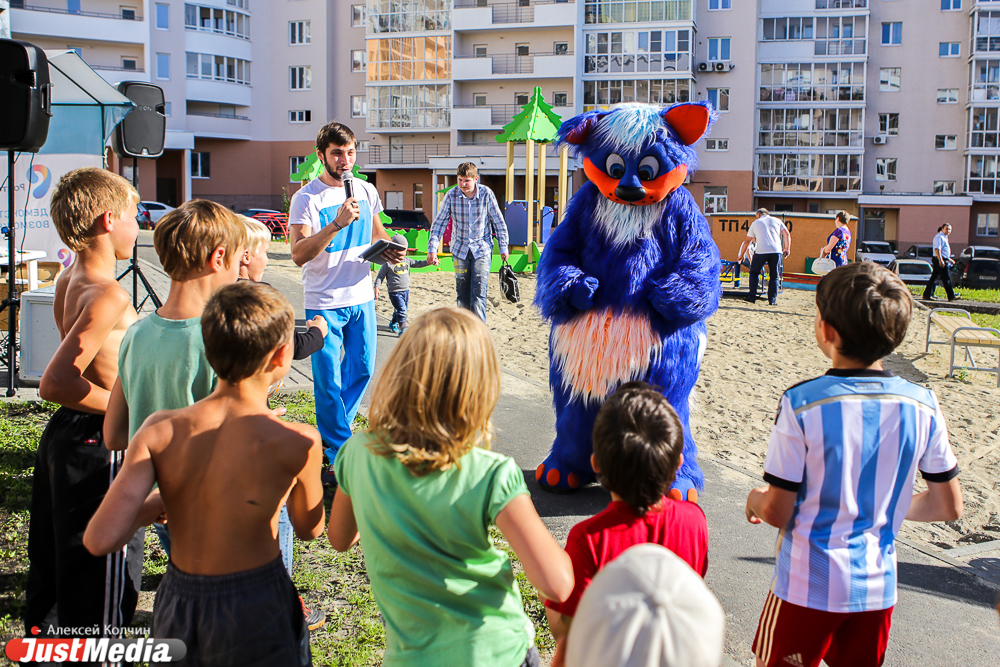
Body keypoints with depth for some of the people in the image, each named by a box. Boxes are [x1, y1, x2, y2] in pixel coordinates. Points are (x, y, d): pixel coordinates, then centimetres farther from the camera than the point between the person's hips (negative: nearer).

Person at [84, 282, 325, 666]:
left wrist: (155, 505, 1)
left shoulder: (160, 431, -13)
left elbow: (100, 540, -17)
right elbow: (309, 529, -1)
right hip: (257, 614, -2)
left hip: (177, 604, 3)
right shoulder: (298, 444, -19)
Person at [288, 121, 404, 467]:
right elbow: (299, 253, -23)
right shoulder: (306, 198, -13)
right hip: (324, 304, -6)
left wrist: (389, 248, -1)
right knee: (329, 381, -2)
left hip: (362, 298, 6)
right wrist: (338, 223, -33)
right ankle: (339, 453, 12)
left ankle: (330, 432, 37)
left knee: (362, 369, 15)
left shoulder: (366, 191, 6)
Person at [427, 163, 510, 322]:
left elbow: (499, 223, -1)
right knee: (462, 292, 9)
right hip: (460, 249, 2)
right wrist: (432, 249, -10)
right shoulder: (451, 195, -9)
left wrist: (503, 248, 2)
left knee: (478, 293, -11)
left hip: (482, 249, -2)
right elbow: (439, 223, -3)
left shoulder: (486, 194, -11)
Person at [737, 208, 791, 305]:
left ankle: (752, 297, 10)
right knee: (774, 276, 9)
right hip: (776, 251, 1)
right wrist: (787, 249, 14)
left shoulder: (755, 222, 20)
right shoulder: (776, 220, 21)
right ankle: (772, 300, 4)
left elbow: (747, 241, 22)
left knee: (754, 272, 17)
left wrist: (741, 256, 30)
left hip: (761, 251, -1)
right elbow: (787, 234, 10)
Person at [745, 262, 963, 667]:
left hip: (807, 587, -4)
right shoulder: (922, 406, -7)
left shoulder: (802, 404, -20)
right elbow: (949, 507, 2)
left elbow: (777, 513, -15)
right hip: (878, 587, 4)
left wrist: (756, 498, 6)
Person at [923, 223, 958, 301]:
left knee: (934, 278, 7)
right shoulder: (940, 237, -11)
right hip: (941, 260, -11)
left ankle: (927, 295, 5)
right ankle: (951, 296, -2)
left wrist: (949, 259, 31)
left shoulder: (944, 237, 22)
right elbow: (937, 249, -22)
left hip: (941, 261, 11)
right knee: (946, 278, -6)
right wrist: (940, 260, -28)